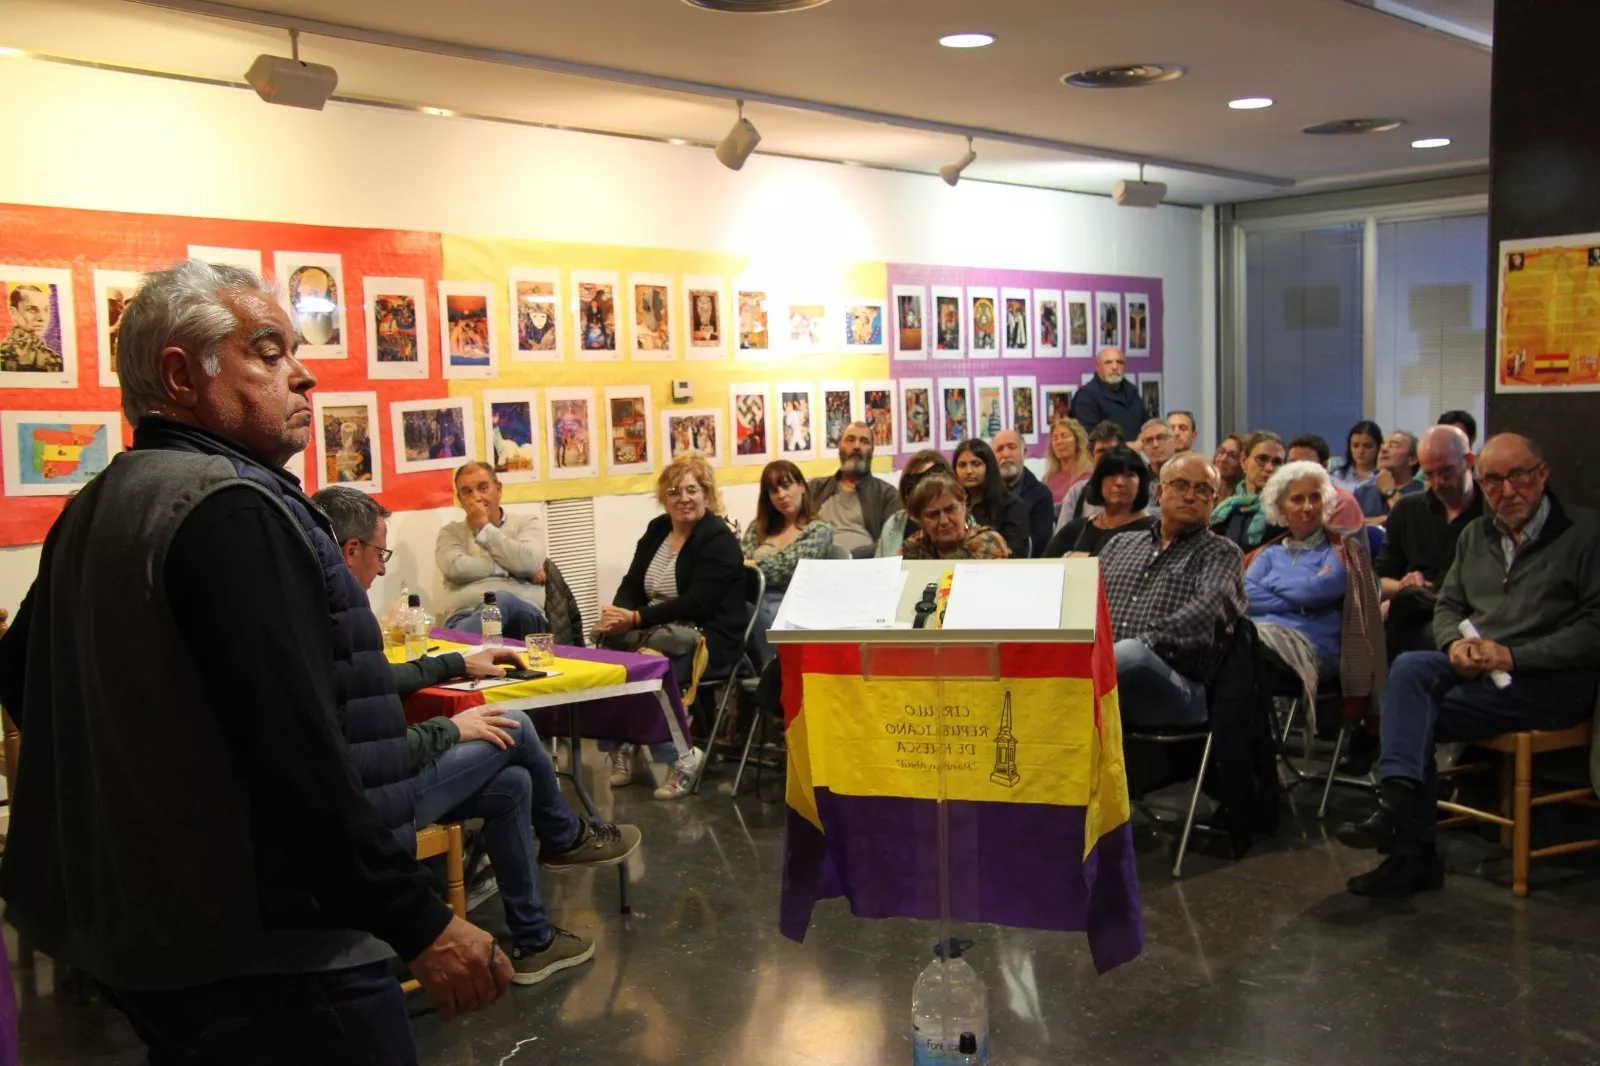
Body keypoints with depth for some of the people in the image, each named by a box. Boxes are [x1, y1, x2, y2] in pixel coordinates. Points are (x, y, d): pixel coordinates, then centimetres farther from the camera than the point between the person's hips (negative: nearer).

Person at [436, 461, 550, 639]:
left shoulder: (527, 523, 20)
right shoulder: (451, 532, 22)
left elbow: (529, 564, -3)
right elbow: (457, 568, -1)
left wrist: (484, 528, 5)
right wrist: (510, 567, 1)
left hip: (524, 614, 1)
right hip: (467, 615, -1)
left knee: (504, 602, -42)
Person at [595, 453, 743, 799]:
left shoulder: (719, 540, -10)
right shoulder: (657, 529, 11)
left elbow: (696, 603, -20)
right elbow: (632, 584, 7)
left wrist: (636, 619, -26)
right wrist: (616, 615, -16)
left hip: (708, 637, -6)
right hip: (660, 630, 6)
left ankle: (681, 756, -14)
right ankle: (620, 742, -6)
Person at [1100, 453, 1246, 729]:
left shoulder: (1222, 554, 13)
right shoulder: (1120, 545, 28)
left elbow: (1209, 608, -8)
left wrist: (1145, 643, -21)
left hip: (1177, 688, -4)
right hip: (1100, 668, 4)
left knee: (1132, 655, -39)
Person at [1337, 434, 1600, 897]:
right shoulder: (1475, 534, 18)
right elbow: (1447, 606, 19)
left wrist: (1512, 656, -18)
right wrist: (1455, 643, -5)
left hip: (1551, 683, -5)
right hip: (1476, 670, 6)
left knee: (1413, 713, -25)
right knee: (1409, 668, -28)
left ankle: (1412, 851, -20)